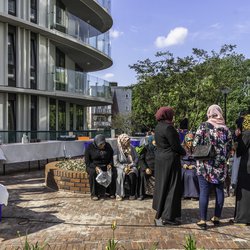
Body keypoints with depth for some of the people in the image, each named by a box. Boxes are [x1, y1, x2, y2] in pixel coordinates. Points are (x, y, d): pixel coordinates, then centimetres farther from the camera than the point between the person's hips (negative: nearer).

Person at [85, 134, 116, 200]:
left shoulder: (108, 146, 3)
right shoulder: (90, 147, -6)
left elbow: (112, 157, 12)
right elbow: (87, 161, -6)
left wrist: (110, 164, -9)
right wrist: (95, 167, -24)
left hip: (105, 166, 2)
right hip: (93, 166, -2)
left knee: (113, 171, -27)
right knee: (92, 172, -36)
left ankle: (112, 193, -15)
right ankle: (94, 194, -24)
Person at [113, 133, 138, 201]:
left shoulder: (132, 148, 6)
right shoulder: (117, 150, -2)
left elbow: (136, 158, 5)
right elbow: (115, 163, -5)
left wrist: (130, 165, -12)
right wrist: (124, 167, -19)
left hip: (131, 166, 2)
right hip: (121, 167, -1)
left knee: (132, 174, -32)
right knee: (121, 174, -35)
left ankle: (132, 194, -19)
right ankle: (119, 194, -24)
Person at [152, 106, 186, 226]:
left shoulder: (158, 127, 8)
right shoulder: (168, 127, -20)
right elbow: (175, 145, -18)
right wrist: (184, 152, -1)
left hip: (160, 158, 9)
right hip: (170, 160, -9)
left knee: (161, 184, 17)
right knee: (171, 187, -1)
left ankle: (159, 211, 29)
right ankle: (167, 217, 4)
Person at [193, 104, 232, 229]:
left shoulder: (203, 126, -8)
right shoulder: (226, 129, 2)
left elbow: (195, 144, -10)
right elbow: (229, 147, 6)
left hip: (205, 164, -3)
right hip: (220, 164, 3)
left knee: (204, 191, 1)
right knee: (219, 190, 14)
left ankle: (203, 220, 4)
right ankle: (216, 218, 23)